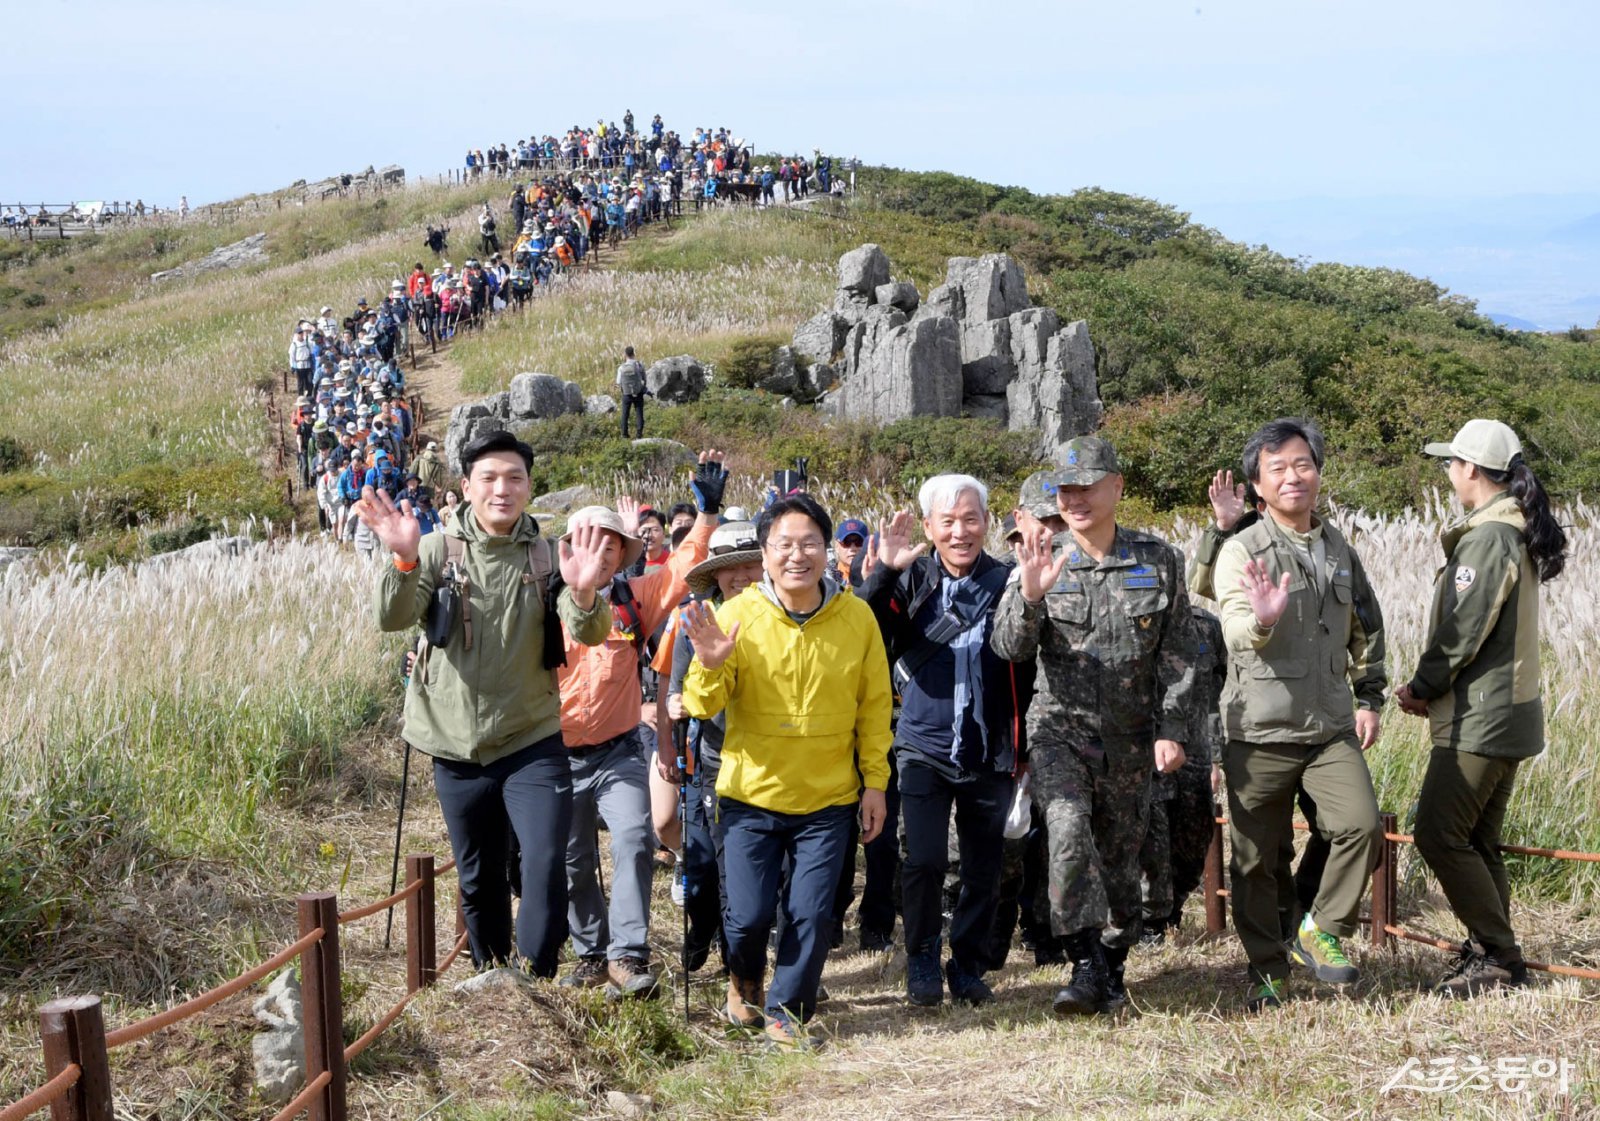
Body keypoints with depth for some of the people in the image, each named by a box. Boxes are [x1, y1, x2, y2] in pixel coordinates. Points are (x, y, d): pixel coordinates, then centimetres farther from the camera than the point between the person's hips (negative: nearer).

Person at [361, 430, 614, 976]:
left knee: (547, 865, -16)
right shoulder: (439, 549, -3)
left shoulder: (547, 556, -2)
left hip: (532, 742, -1)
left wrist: (583, 593, -39)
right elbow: (393, 619, -17)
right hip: (457, 746, 1)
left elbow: (588, 633, -15)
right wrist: (404, 560, -37)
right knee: (478, 879, 14)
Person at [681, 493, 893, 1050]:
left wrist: (875, 781, 1)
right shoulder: (737, 615, -9)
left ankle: (786, 1011, 24)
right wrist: (710, 667, -30)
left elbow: (874, 707, 3)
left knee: (810, 915, 1)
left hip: (828, 799, 1)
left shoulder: (857, 617, -5)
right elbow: (703, 706, -9)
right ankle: (744, 979, 33)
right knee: (749, 913, 0)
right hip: (751, 794, -1)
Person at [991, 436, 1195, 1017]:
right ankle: (1086, 964, -19)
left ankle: (1112, 969, 28)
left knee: (1121, 853, 10)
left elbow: (1177, 654, 3)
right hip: (1059, 727, -1)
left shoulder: (1159, 560, 1)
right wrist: (1030, 595, -29)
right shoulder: (1044, 560, 0)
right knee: (1068, 827, -25)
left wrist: (1171, 729, -4)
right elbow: (1008, 647, -10)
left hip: (1129, 737, 1)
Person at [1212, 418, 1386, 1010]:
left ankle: (1322, 932, 3)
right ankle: (1267, 971, 20)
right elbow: (1235, 631, -20)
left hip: (1331, 727, 4)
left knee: (1360, 824, -17)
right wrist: (1260, 621, -42)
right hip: (1259, 730, -3)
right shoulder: (1241, 550, -4)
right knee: (1257, 858, 4)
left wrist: (1368, 699, 17)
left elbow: (1367, 629, 25)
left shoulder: (1340, 550, 13)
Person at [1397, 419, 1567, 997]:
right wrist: (1433, 690, 11)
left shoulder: (1486, 538, -18)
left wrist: (1422, 688, -3)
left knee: (1439, 835, -6)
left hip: (1480, 721, -10)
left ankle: (1498, 958, -2)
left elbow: (1463, 631, -19)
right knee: (1477, 843, 14)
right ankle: (1491, 956, 18)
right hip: (1507, 713, 10)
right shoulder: (1518, 533, 14)